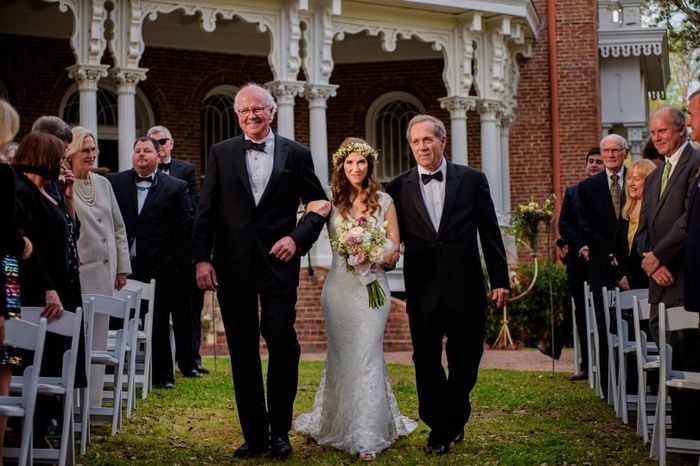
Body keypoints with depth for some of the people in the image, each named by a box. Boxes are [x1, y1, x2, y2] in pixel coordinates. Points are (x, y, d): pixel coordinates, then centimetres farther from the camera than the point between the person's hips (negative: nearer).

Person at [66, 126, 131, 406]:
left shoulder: (103, 183, 14)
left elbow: (118, 228, 17)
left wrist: (122, 267, 14)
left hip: (105, 271, 6)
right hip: (76, 272, -6)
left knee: (98, 336, 8)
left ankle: (92, 400, 14)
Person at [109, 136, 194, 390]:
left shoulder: (176, 187, 4)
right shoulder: (115, 182, 8)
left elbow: (185, 229, 1)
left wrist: (174, 263, -4)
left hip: (159, 268, -1)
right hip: (123, 266, 1)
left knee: (159, 324, 5)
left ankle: (163, 376, 15)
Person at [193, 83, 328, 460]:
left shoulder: (296, 154, 6)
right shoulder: (221, 153, 7)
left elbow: (319, 205, 9)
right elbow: (206, 211, 4)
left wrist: (297, 238, -6)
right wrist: (202, 258, -5)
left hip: (278, 263, -1)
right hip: (232, 265, 1)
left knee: (282, 343, -8)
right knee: (243, 352, 6)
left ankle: (279, 431, 10)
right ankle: (255, 435, 16)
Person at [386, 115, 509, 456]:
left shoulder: (472, 180, 2)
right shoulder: (399, 187, 3)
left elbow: (490, 233, 3)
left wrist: (500, 279, 1)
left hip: (465, 287, 0)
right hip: (422, 290, 0)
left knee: (465, 361, 10)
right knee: (426, 362, 7)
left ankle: (451, 422, 32)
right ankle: (440, 426, 25)